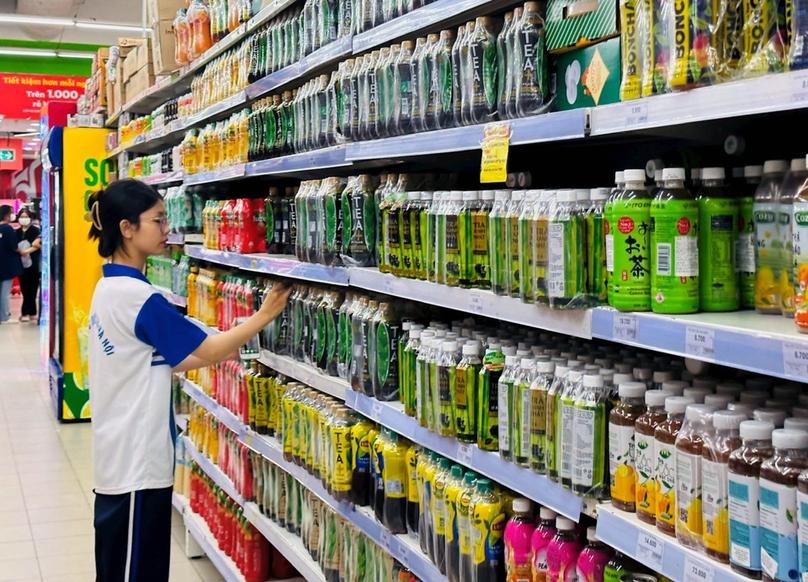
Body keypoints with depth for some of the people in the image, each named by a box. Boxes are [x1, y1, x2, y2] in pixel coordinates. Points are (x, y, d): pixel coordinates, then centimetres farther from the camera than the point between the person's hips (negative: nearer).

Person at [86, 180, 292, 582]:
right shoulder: (138, 297, -20)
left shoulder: (110, 287, 9)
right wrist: (265, 314, -6)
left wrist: (214, 354, 11)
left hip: (119, 455, 10)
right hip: (137, 461, -10)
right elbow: (207, 350, -15)